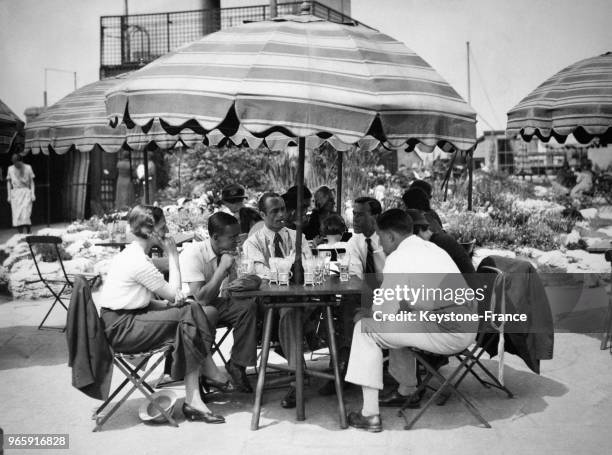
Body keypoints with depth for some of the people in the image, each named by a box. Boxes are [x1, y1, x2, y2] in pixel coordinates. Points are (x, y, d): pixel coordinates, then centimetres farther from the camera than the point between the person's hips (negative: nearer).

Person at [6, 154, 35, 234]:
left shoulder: (28, 168, 1)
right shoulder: (10, 169, 6)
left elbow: (32, 181, 4)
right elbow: (8, 182, 12)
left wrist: (33, 194, -2)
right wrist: (9, 195, 7)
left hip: (26, 192, -2)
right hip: (15, 193, 2)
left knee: (26, 214, -14)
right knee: (16, 215, -3)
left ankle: (28, 232, -12)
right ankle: (20, 234, -1)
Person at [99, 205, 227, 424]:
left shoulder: (129, 255, 14)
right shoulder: (138, 262, -19)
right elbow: (173, 291, -10)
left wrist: (168, 302, -5)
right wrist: (172, 254, -4)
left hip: (129, 319, 10)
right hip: (122, 329, -10)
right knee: (189, 315, -22)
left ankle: (192, 399, -11)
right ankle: (209, 370, -2)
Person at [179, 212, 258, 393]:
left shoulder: (228, 254, -1)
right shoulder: (193, 253, -22)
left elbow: (229, 293, 3)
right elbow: (201, 298, -29)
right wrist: (222, 268, -28)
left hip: (214, 303, 6)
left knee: (248, 306, -19)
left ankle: (237, 365, -11)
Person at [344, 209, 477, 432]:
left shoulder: (398, 257, -9)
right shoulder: (433, 248, 19)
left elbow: (384, 310, -10)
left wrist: (373, 307, 11)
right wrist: (399, 308, 20)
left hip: (446, 333, -9)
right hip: (467, 326, 10)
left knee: (365, 328, -1)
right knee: (398, 323, 31)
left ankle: (370, 415, -2)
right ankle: (406, 391, 42)